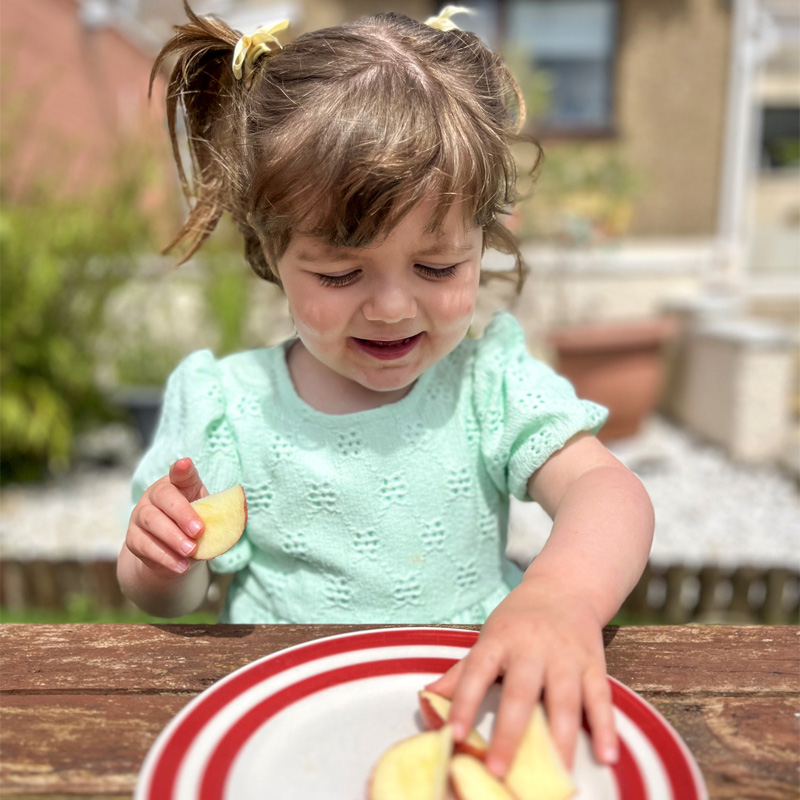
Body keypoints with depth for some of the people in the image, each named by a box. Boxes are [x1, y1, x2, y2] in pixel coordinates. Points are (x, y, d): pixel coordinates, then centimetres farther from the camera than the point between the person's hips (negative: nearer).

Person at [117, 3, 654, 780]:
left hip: (477, 697, 0)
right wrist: (163, 563, -18)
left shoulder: (492, 382, -7)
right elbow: (171, 600, 5)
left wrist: (562, 594, -42)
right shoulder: (225, 408, -6)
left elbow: (604, 489, -21)